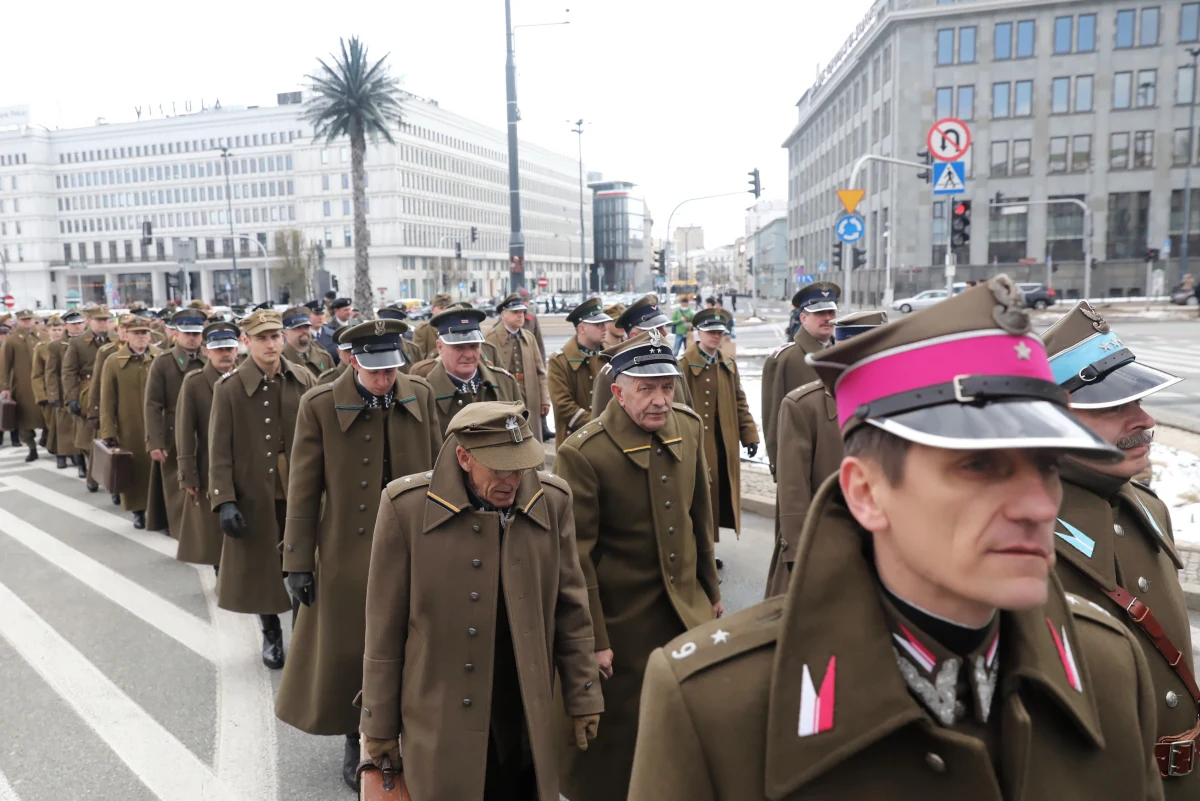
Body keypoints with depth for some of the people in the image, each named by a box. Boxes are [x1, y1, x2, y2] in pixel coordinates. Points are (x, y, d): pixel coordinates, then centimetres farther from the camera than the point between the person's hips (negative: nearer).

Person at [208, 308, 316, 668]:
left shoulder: (303, 379, 0)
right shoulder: (229, 387, -6)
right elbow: (219, 450, -6)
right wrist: (224, 501, -13)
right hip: (255, 493, -1)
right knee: (261, 566, 10)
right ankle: (271, 633, 31)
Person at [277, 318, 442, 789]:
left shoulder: (421, 396, -3)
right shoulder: (319, 406, -10)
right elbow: (303, 491, -6)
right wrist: (298, 562, -5)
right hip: (349, 554, -2)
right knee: (348, 655, 13)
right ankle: (356, 742, 36)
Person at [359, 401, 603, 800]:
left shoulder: (553, 500, -6)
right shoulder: (406, 505, -13)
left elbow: (570, 611, 2)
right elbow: (385, 628, -6)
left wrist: (583, 700, 4)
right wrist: (379, 724, -1)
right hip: (441, 729, -2)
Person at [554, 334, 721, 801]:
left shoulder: (689, 427, -2)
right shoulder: (583, 453, -20)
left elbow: (700, 516, 9)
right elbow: (577, 556, -16)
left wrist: (711, 589, 14)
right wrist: (593, 639, -12)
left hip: (687, 605, 5)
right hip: (620, 619, -5)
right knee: (619, 728, 12)